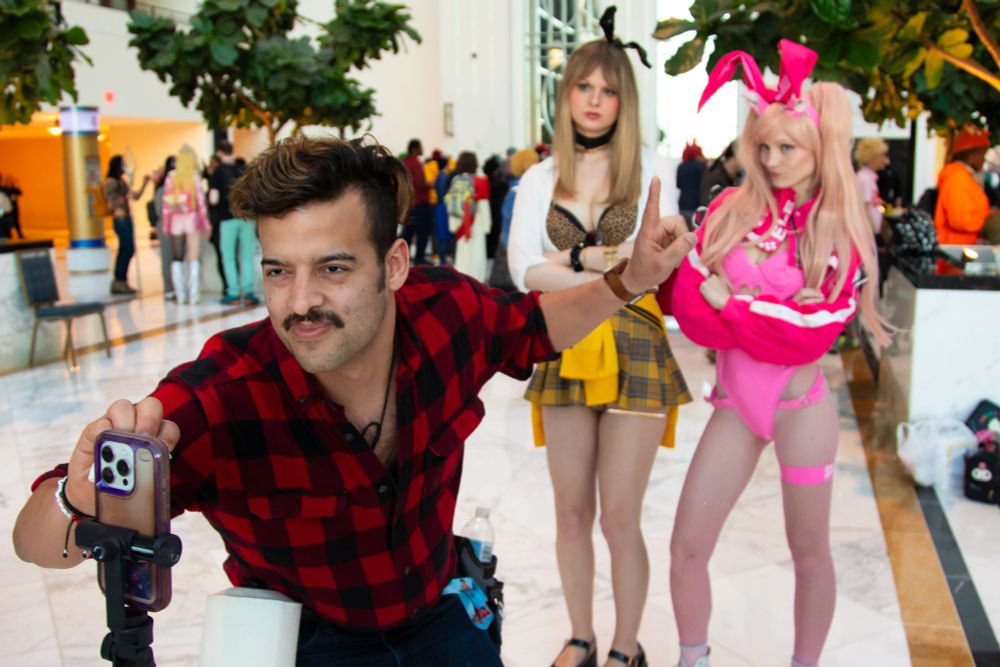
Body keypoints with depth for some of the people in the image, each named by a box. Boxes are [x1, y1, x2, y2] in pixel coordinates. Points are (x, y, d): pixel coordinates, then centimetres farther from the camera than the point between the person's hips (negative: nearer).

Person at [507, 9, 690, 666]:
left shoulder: (651, 169, 2)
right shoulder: (540, 179, 8)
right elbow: (523, 270, -5)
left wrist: (570, 258, -10)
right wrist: (604, 262, -12)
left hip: (633, 353, -3)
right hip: (563, 353, 3)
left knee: (620, 520, 2)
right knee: (572, 514, 12)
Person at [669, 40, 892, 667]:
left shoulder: (843, 231, -4)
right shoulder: (731, 209, 1)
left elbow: (813, 336, -13)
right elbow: (690, 304, -8)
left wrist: (732, 300, -14)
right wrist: (777, 318, -19)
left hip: (800, 403, -2)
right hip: (734, 401, 3)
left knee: (809, 552, 12)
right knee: (687, 545, 4)